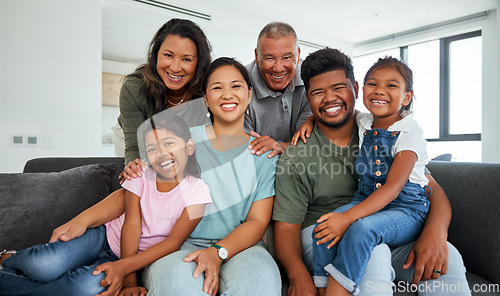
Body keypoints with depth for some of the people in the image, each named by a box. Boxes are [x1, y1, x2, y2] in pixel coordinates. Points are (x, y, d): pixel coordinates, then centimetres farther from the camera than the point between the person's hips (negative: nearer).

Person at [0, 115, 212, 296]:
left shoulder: (198, 191, -13)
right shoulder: (141, 176, -4)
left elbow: (173, 242, -16)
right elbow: (132, 225, -12)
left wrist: (125, 268, -27)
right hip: (105, 236, 2)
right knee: (42, 267, -25)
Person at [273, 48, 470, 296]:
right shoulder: (295, 158, -3)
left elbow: (433, 190, 2)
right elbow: (286, 226, -6)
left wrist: (435, 232, -21)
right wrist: (298, 275, -26)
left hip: (386, 237, 4)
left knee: (447, 259, -23)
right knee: (373, 253, -34)